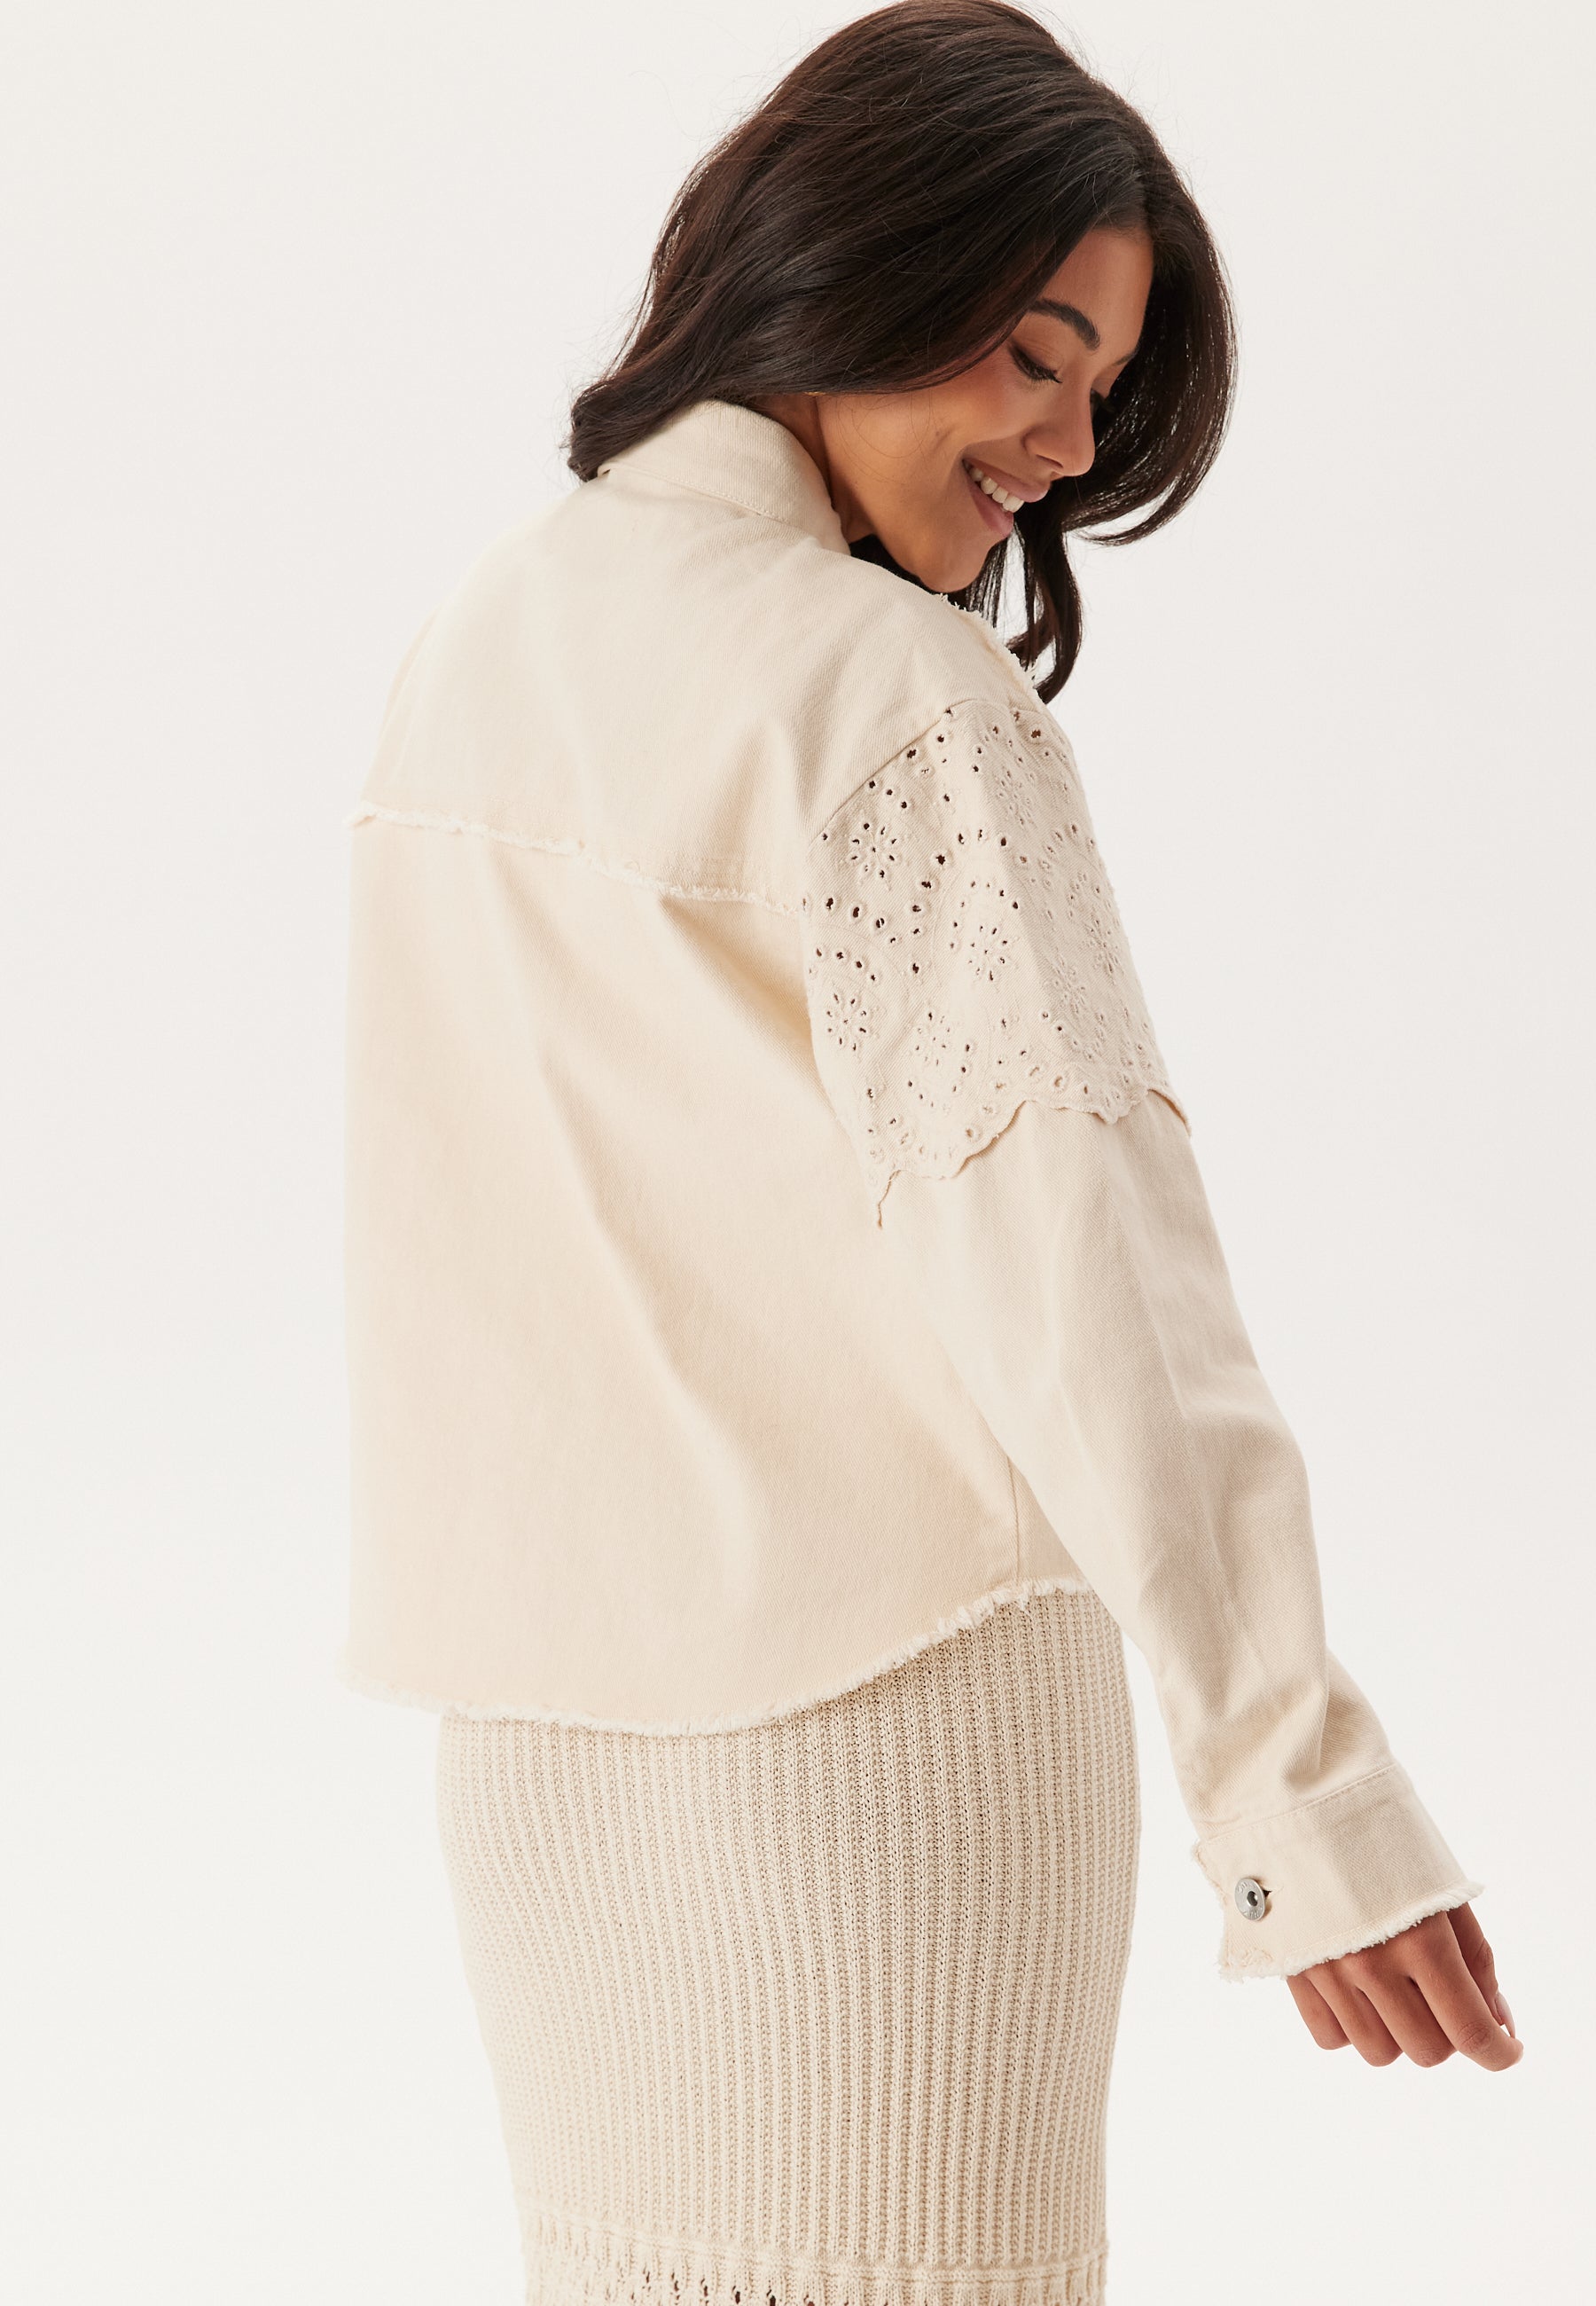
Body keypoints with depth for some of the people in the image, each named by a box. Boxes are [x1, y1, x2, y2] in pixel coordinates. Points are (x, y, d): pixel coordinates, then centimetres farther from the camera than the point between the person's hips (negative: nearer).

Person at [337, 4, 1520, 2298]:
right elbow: (1066, 1246, -24)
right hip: (878, 1688, -7)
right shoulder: (884, 689, -15)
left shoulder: (478, 640, 8)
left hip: (535, 1714, 7)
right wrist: (1304, 1785, -27)